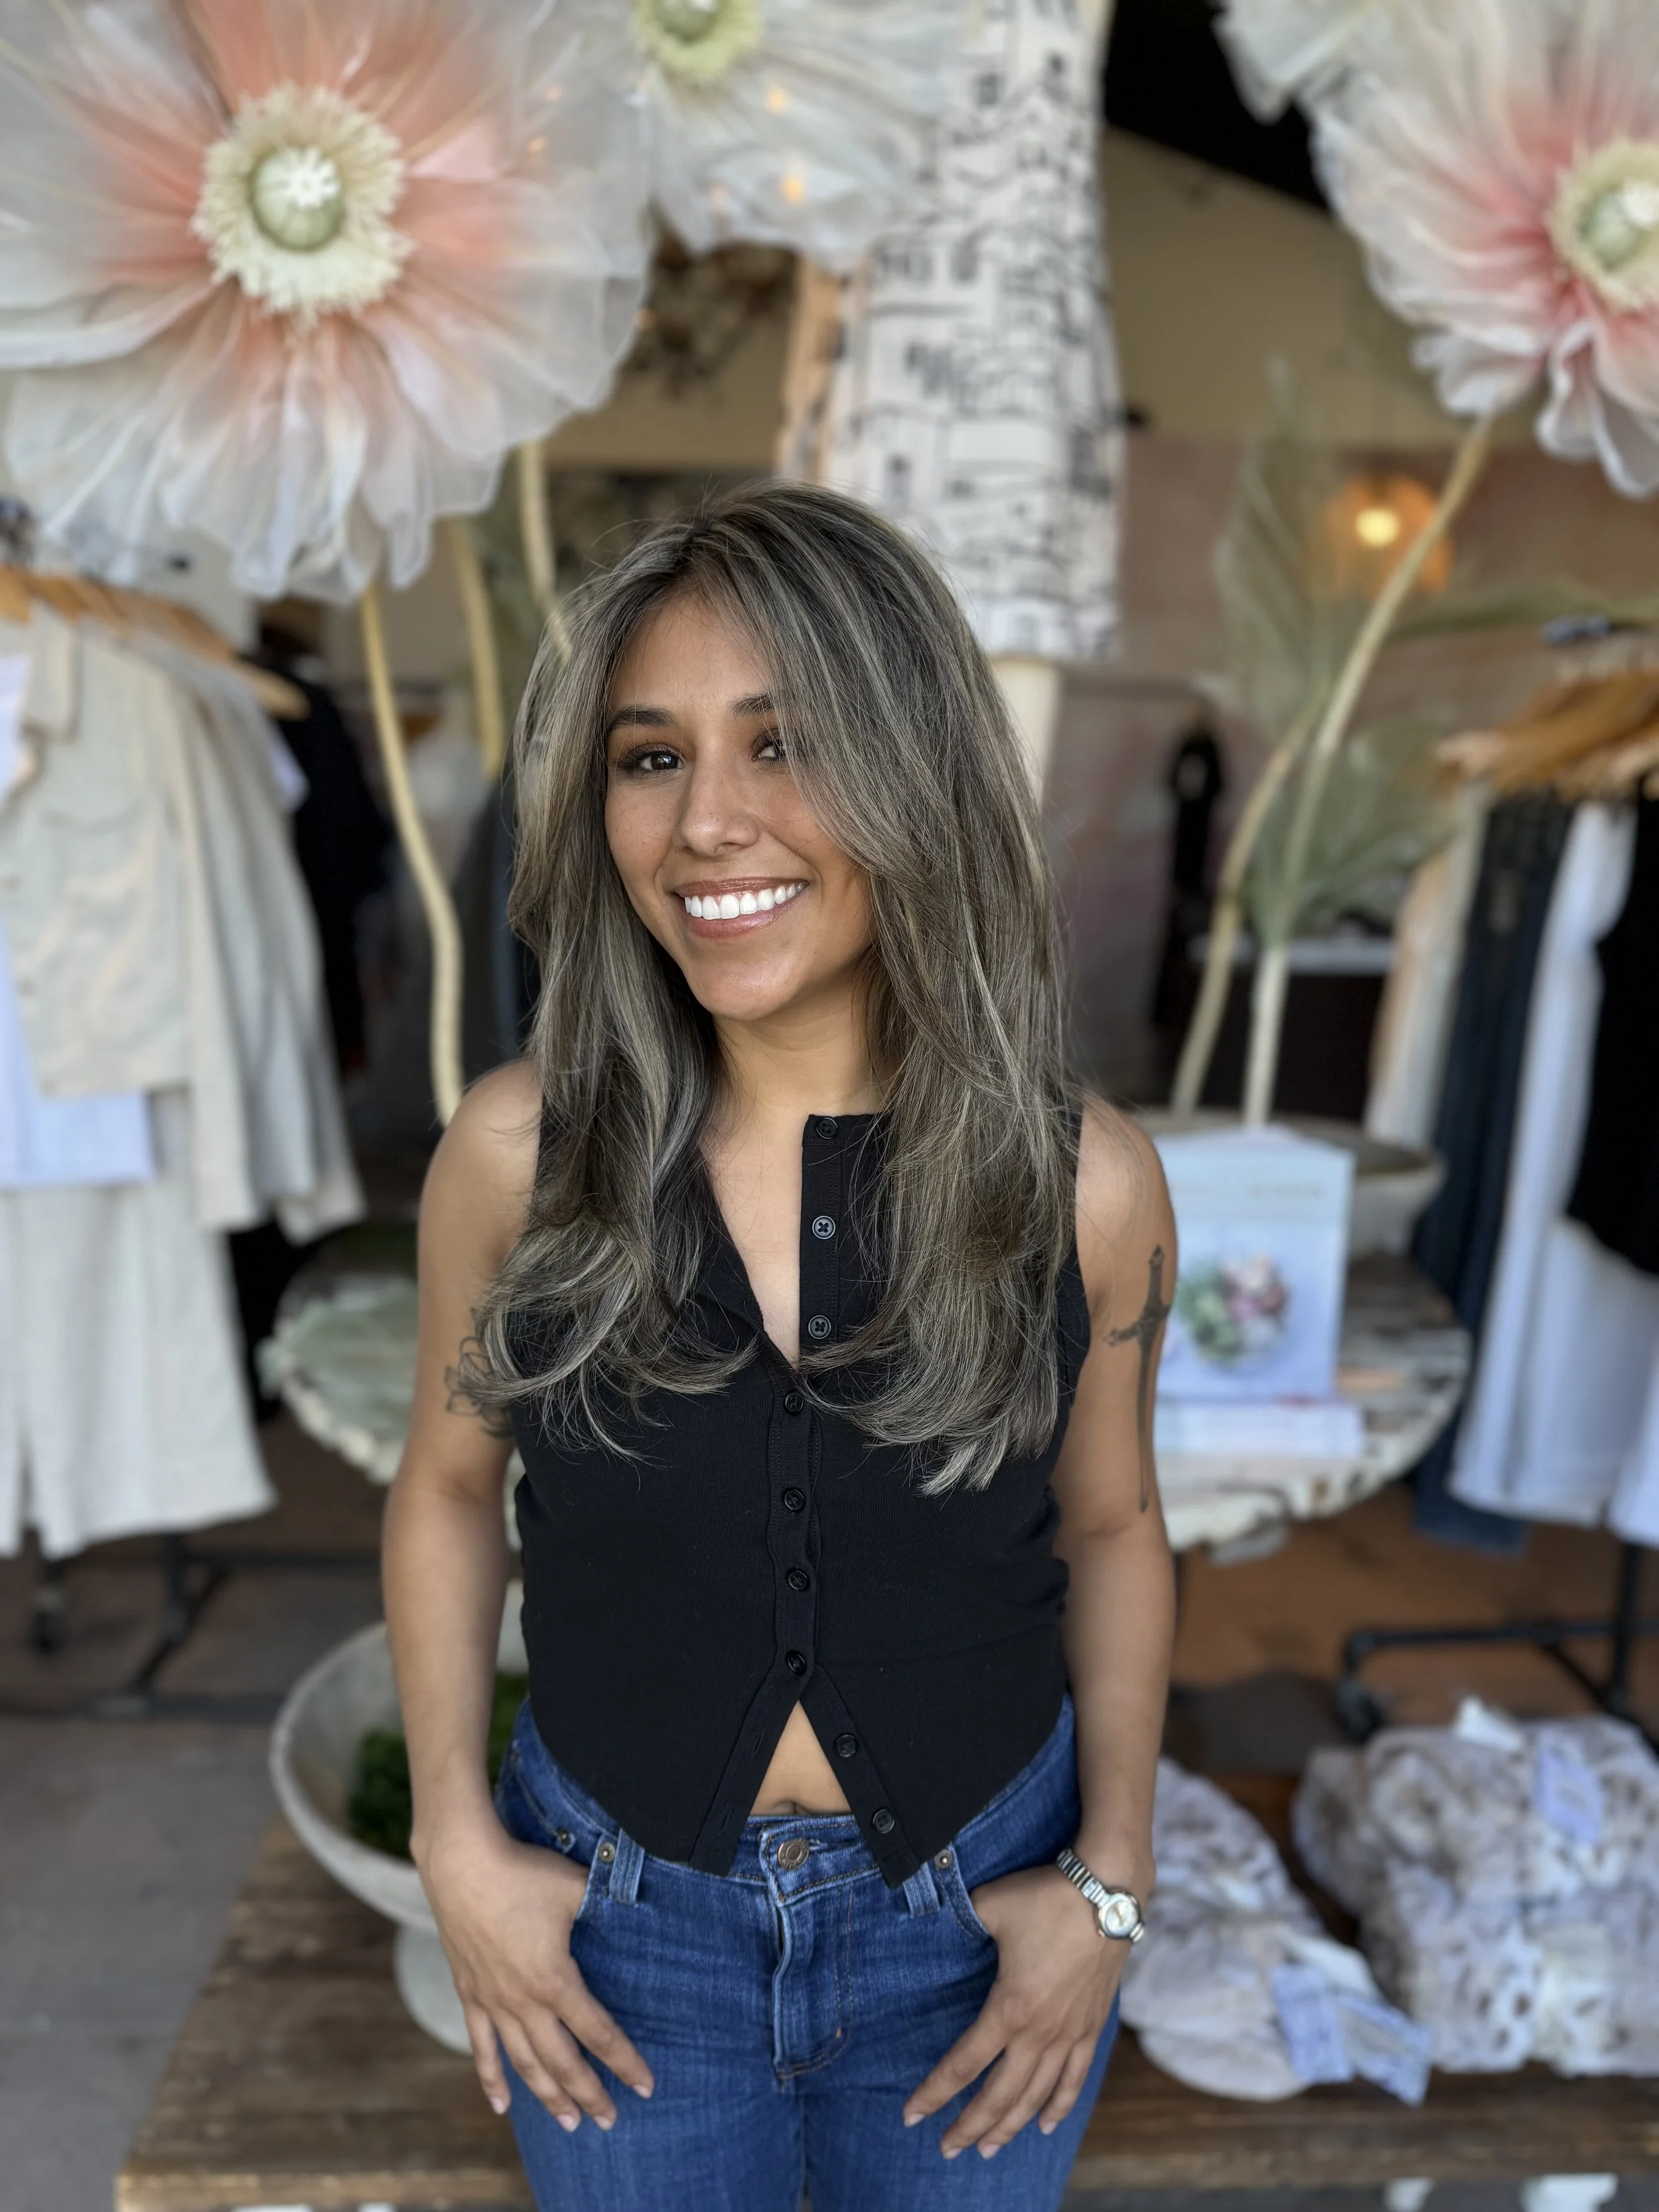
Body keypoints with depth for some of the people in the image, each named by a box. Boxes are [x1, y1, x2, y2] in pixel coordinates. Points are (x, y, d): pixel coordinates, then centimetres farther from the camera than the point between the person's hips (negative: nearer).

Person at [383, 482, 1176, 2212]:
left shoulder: (1087, 1188, -16)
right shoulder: (515, 1155, -17)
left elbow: (1110, 1527, -1)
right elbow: (447, 1486, -2)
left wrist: (1112, 1881, -3)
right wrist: (456, 1843, -4)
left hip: (980, 1920, 1)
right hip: (618, 1927, 0)